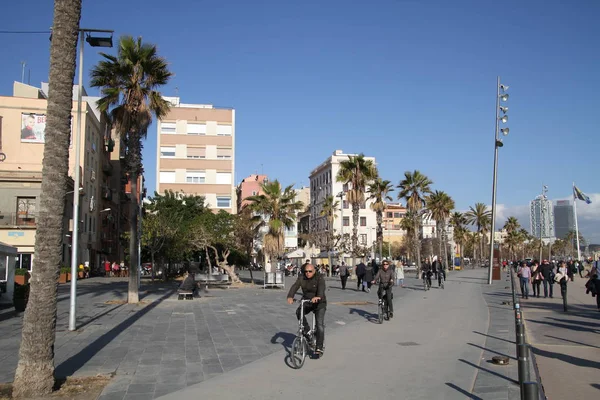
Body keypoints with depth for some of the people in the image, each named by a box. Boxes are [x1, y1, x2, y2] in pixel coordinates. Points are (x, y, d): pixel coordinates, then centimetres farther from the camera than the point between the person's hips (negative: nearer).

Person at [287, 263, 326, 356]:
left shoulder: (320, 278, -16)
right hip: (306, 302, 3)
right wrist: (290, 297, -40)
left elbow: (321, 288, -34)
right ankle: (307, 331, -7)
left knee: (320, 324, -14)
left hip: (319, 303, -3)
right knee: (299, 312, -27)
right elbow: (294, 287, -20)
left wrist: (318, 297, -56)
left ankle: (319, 347, -7)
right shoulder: (301, 278, -5)